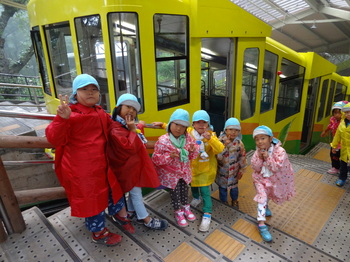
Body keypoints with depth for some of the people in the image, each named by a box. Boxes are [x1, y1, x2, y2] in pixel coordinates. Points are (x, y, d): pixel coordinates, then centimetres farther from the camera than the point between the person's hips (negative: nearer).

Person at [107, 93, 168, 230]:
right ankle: (147, 219, 18)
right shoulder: (115, 129, -24)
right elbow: (130, 147, -32)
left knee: (134, 191, 23)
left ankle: (131, 211, 43)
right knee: (136, 192, 5)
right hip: (128, 167, -10)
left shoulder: (130, 126, 9)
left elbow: (139, 145, 23)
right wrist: (133, 131, -28)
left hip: (134, 165, 10)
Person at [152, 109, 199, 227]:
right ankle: (178, 212, 39)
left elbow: (192, 156, 2)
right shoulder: (163, 141, -24)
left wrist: (193, 151, -22)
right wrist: (169, 156, -35)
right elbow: (155, 158, -20)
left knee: (184, 190, 23)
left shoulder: (188, 138, -10)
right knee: (175, 193, 13)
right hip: (170, 173, -4)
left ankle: (186, 208, 50)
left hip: (184, 171, 4)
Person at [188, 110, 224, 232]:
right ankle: (196, 198, 57)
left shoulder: (211, 135, -16)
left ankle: (207, 215, 14)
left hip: (206, 169, -3)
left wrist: (210, 139, -43)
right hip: (192, 167, 3)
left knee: (205, 191, -4)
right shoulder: (189, 132, -13)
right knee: (193, 185, 25)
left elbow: (220, 149, -29)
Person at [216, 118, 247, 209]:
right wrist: (226, 146, -36)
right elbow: (219, 157, -27)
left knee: (234, 187, 21)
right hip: (222, 170, -2)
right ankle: (223, 202, 42)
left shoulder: (239, 143, -10)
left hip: (234, 171, 2)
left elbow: (242, 157, 0)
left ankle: (234, 201, 49)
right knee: (222, 187, 16)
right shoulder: (221, 141, -19)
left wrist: (241, 170, 5)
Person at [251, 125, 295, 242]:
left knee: (267, 195, 26)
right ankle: (261, 224, -7)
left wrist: (268, 158, -39)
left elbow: (276, 168, -29)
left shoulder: (279, 151, -26)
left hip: (275, 179, 1)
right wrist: (259, 157, -30)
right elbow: (255, 168, -16)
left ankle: (265, 207, 59)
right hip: (261, 178, 0)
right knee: (262, 197, -13)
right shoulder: (258, 152, -16)